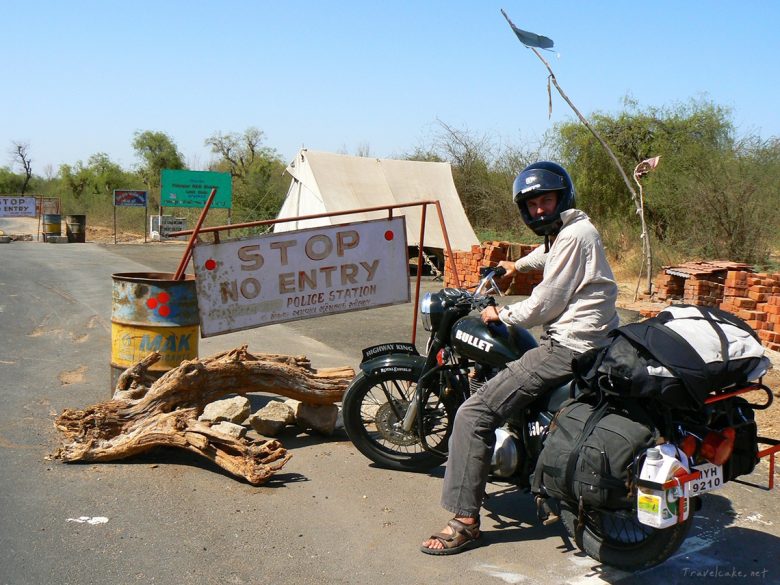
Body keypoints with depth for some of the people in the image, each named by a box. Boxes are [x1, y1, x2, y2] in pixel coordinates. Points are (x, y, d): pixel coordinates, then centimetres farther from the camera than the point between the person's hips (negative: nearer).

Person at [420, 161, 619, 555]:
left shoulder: (574, 235, -14)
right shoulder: (571, 230, 17)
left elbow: (544, 305, -16)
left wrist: (501, 315, -1)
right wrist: (519, 265, 54)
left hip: (568, 348, -12)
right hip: (591, 345, 12)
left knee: (474, 414, -17)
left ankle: (464, 521, -13)